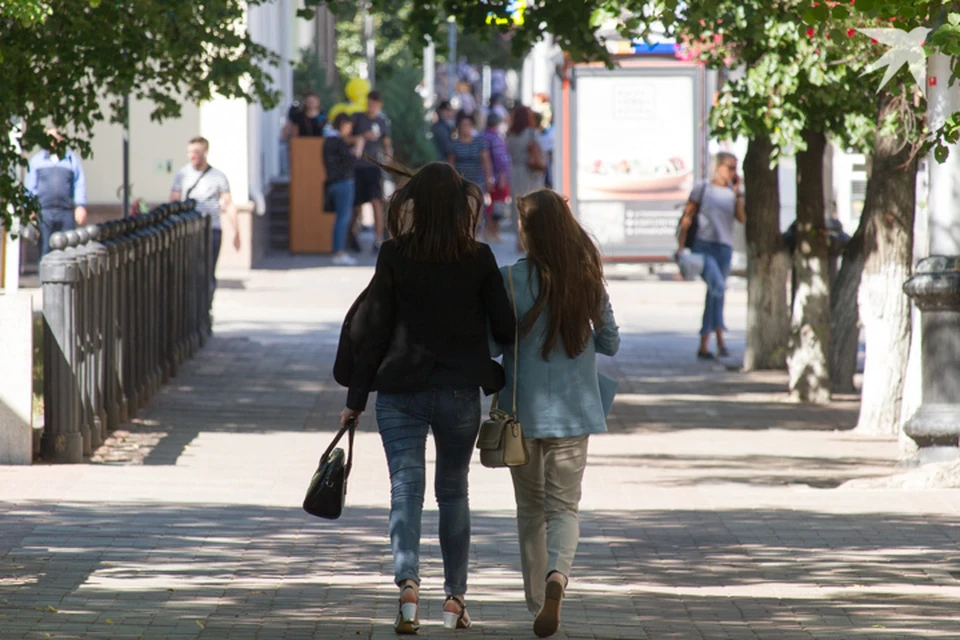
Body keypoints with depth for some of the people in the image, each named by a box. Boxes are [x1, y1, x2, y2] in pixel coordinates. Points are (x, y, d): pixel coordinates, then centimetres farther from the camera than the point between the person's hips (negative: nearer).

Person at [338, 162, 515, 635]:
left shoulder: (395, 256, -6)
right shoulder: (479, 260, -4)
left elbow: (373, 329, -4)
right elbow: (505, 328, -1)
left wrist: (356, 398, 2)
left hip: (401, 391, -1)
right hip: (461, 391, 1)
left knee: (405, 489, -3)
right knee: (453, 492, 16)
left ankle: (407, 583, -25)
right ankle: (455, 599, 19)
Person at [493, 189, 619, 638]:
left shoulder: (512, 279, -12)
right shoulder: (589, 278, -3)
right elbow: (610, 343, 4)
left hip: (523, 410, -1)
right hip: (574, 410, 1)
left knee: (530, 508, 15)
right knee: (564, 506, 4)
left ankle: (537, 599, 21)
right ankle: (557, 575, -24)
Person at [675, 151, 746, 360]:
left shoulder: (733, 192, 12)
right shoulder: (702, 188, 1)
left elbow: (742, 218, -2)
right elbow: (687, 217, 1)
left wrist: (737, 191, -3)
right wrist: (681, 246, -4)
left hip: (725, 248, 5)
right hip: (704, 246, -5)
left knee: (714, 294, 6)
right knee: (717, 285, -24)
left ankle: (703, 346, 12)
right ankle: (720, 339, -25)